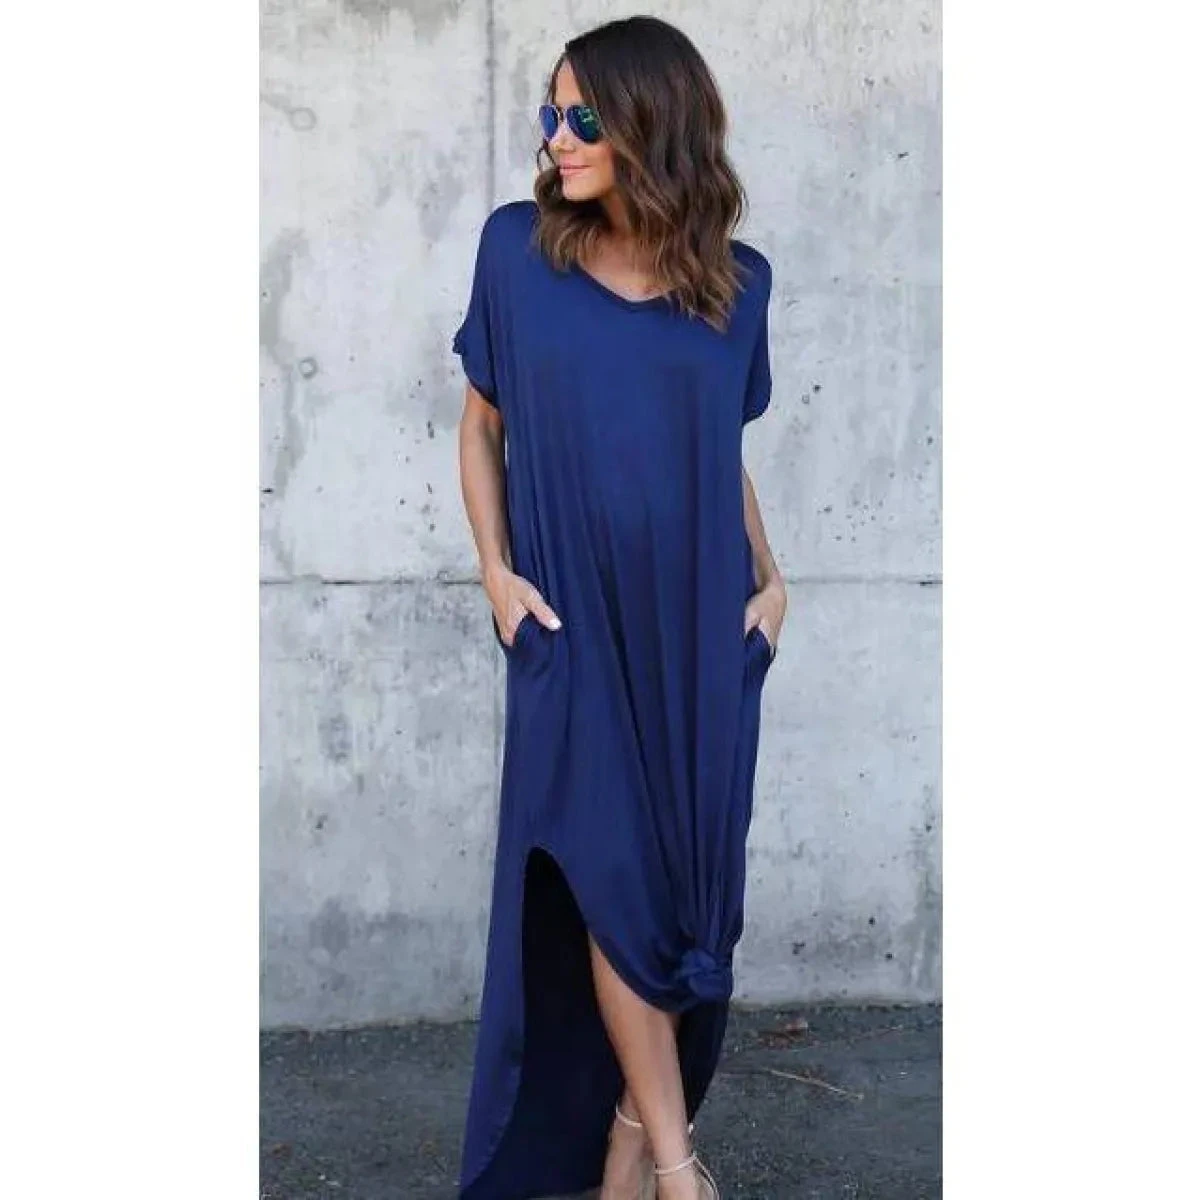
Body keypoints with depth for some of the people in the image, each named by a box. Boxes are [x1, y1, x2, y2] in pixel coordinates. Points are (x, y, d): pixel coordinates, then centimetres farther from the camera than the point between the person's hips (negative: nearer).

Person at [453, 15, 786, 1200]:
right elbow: (480, 425, 6)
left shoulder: (737, 280, 2)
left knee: (689, 873, 5)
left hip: (701, 627, 2)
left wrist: (771, 575, 2)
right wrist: (496, 572, -4)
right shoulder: (517, 248, -1)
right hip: (575, 624, -1)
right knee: (613, 873, -3)